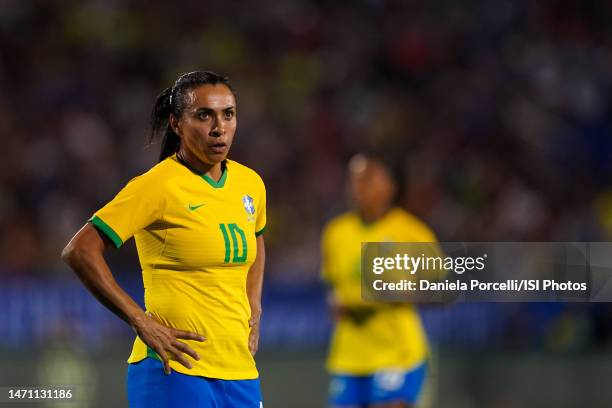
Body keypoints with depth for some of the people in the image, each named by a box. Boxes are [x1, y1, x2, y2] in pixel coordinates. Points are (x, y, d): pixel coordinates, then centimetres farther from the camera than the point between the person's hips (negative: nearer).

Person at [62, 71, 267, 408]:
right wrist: (141, 323, -15)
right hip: (176, 370, -6)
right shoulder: (159, 186, -10)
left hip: (239, 369, 7)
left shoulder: (250, 183, 10)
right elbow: (80, 251, -13)